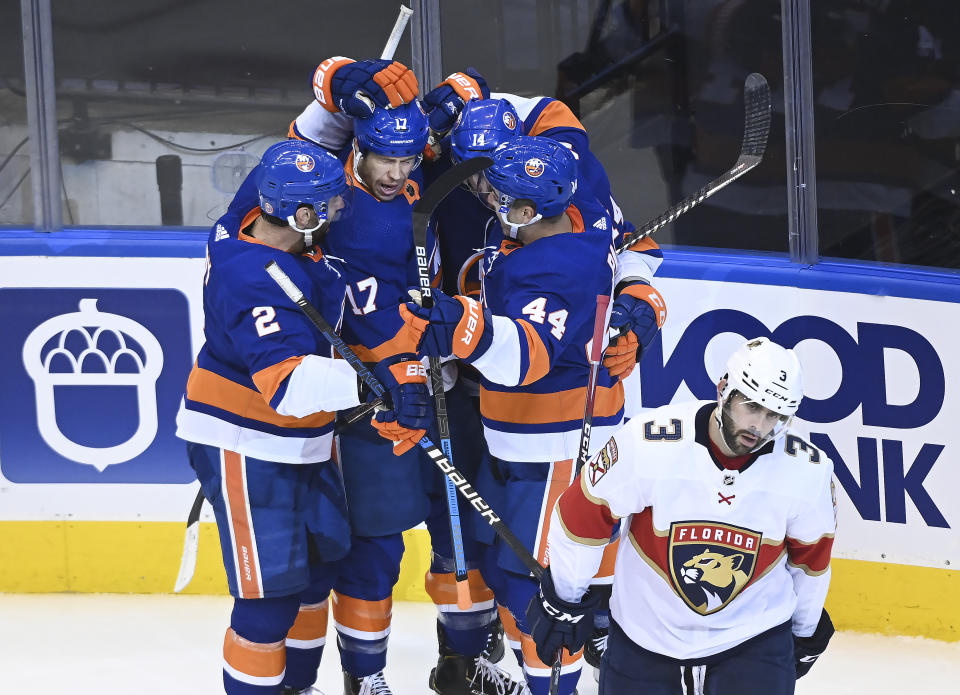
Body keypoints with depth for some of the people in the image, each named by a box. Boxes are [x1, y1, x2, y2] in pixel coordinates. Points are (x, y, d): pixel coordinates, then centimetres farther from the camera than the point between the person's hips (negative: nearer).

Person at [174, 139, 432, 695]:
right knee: (274, 587, -8)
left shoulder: (263, 215, -6)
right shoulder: (255, 280, -32)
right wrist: (372, 383, -54)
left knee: (322, 561, 20)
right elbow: (286, 381, -43)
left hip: (300, 442, 10)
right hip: (244, 447, -10)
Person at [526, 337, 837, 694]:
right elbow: (583, 514, -10)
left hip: (754, 639, 0)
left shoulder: (808, 472, -15)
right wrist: (561, 601, -1)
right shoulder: (647, 444, -23)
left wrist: (807, 632, 15)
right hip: (645, 634, 0)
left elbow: (811, 556, 2)